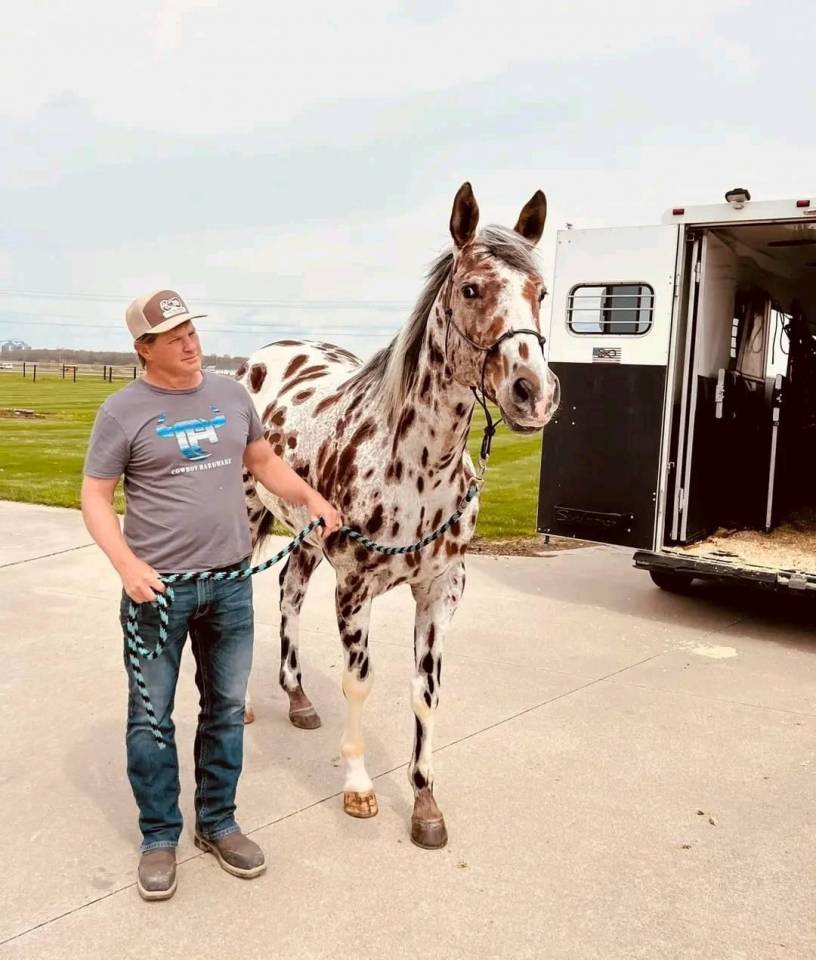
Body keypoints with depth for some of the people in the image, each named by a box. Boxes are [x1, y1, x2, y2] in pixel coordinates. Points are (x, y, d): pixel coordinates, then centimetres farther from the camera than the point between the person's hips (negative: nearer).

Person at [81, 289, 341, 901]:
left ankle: (217, 823, 32)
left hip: (231, 584, 4)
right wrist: (127, 564, -20)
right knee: (151, 717, 8)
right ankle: (159, 837, 26)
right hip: (158, 588, -4)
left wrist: (311, 497, 0)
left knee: (227, 709, 14)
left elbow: (265, 463, 17)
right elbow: (95, 498, -6)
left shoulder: (232, 395, 5)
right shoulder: (124, 411, -7)